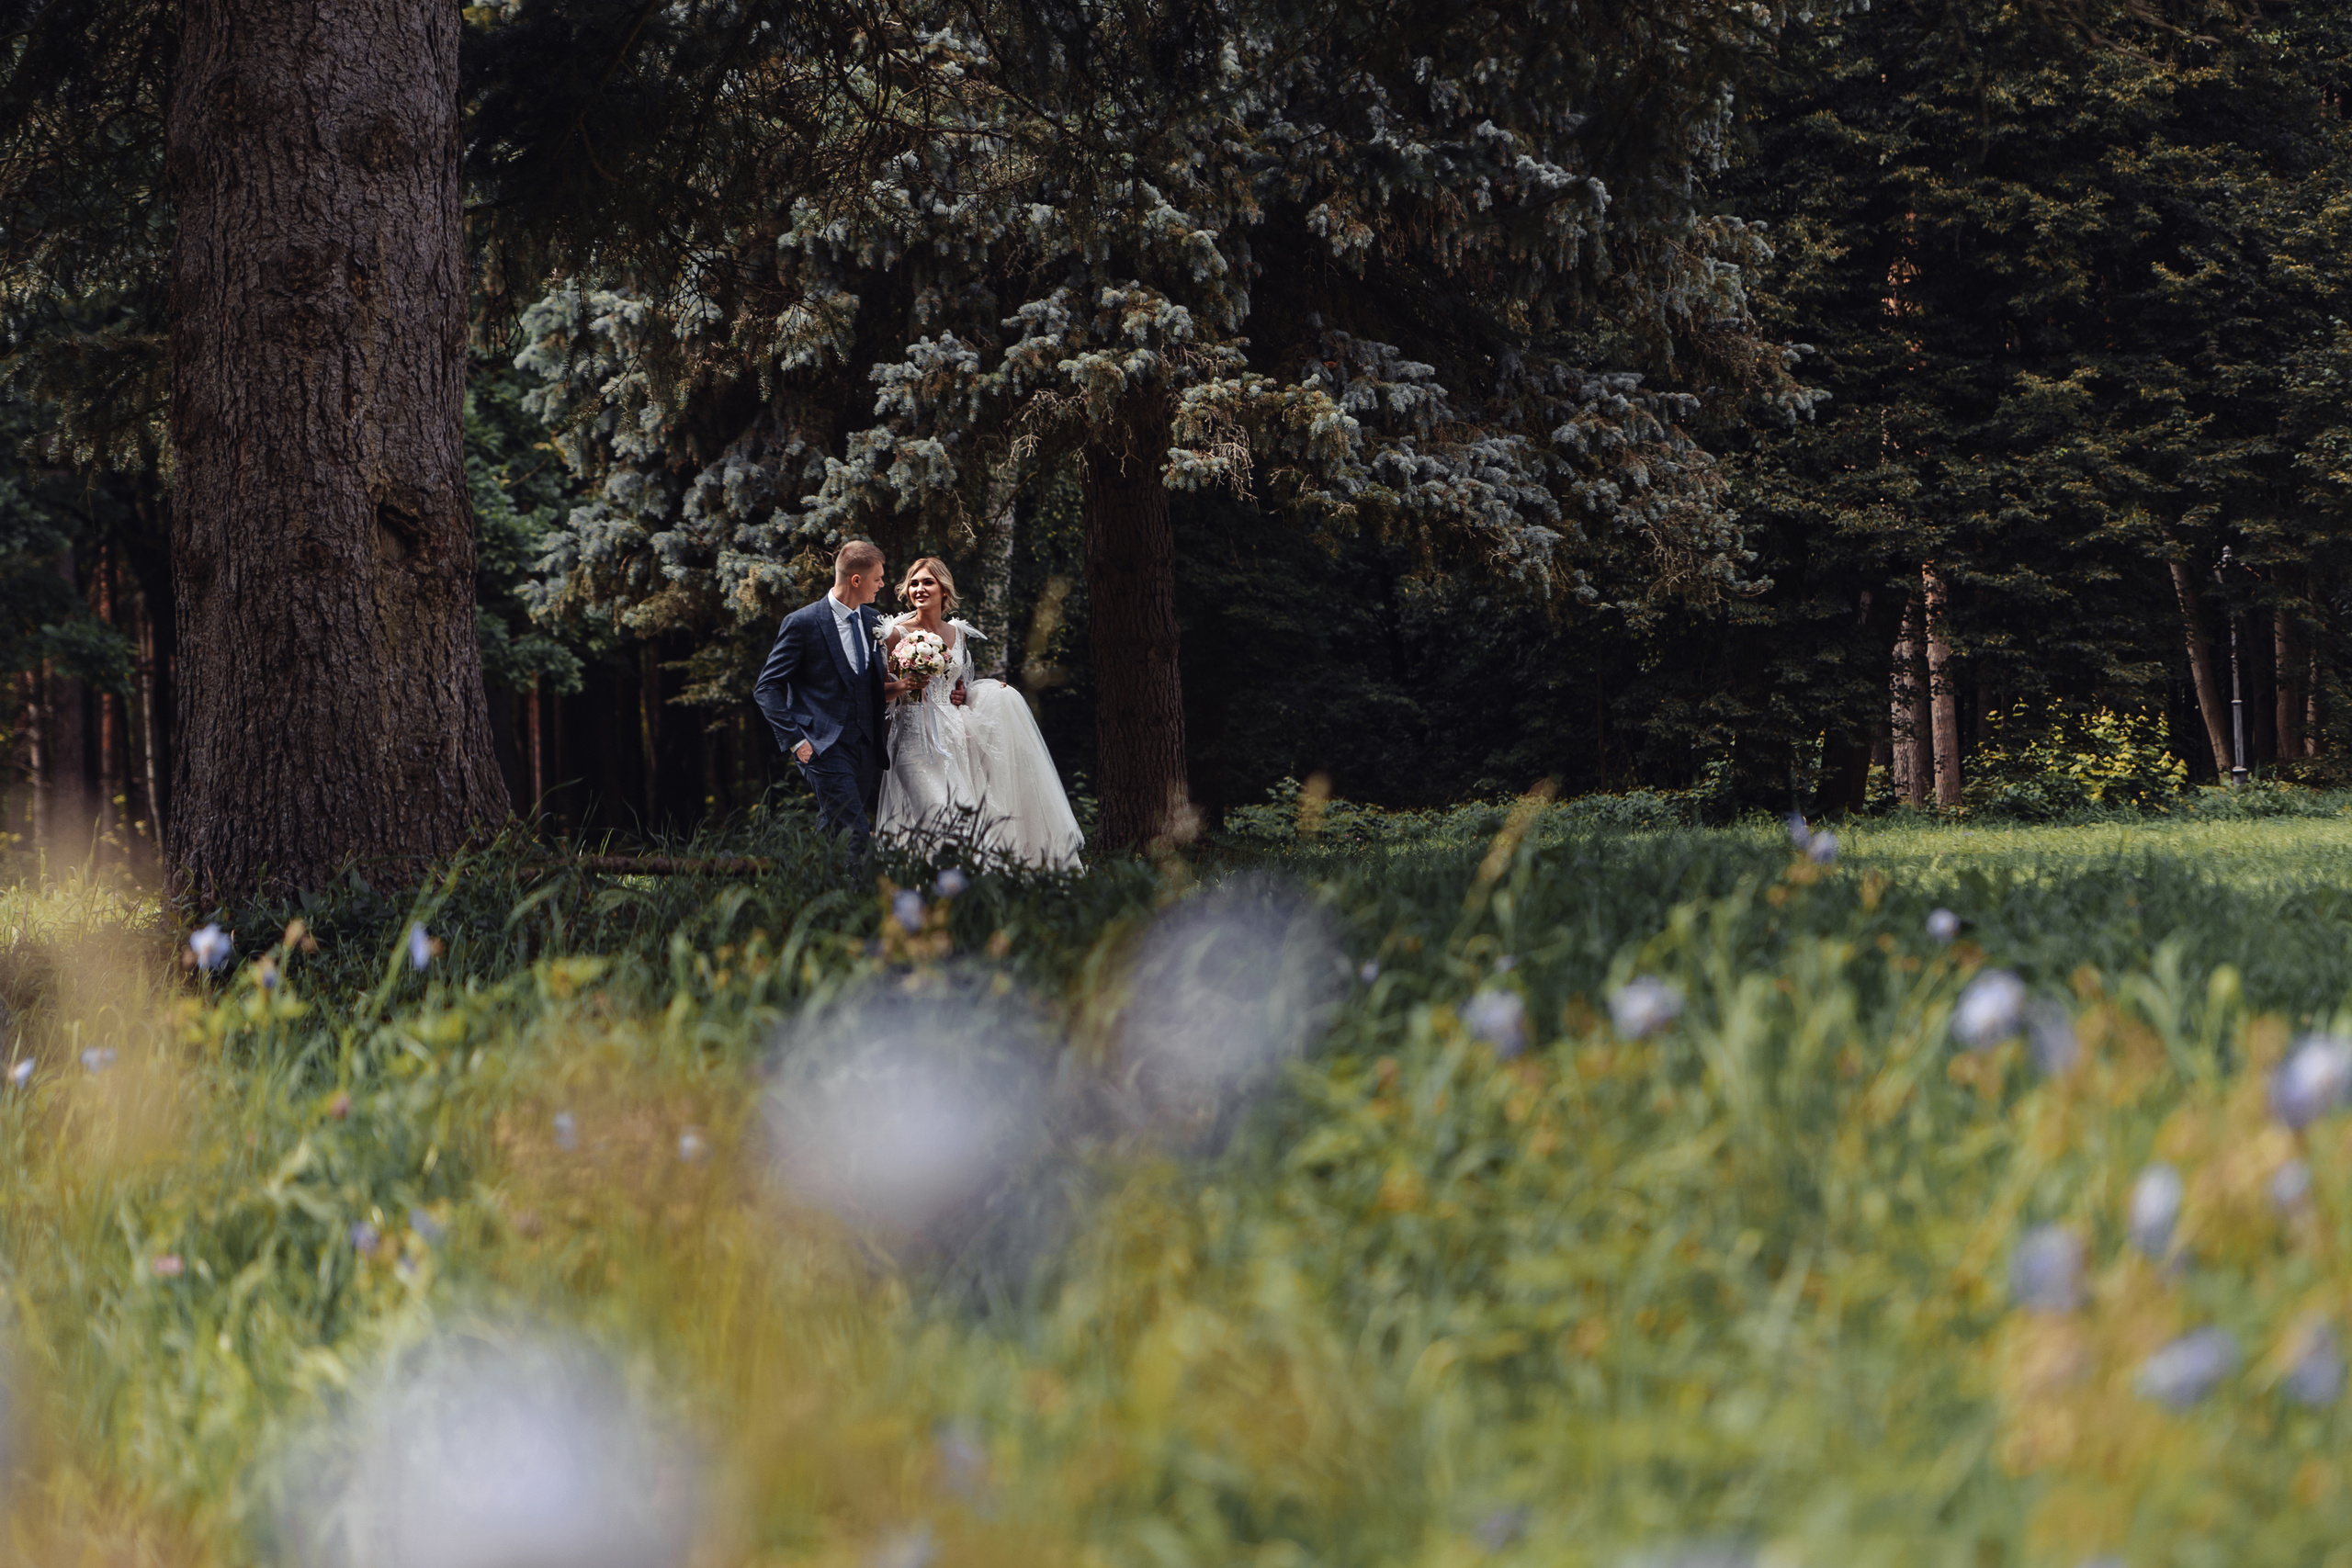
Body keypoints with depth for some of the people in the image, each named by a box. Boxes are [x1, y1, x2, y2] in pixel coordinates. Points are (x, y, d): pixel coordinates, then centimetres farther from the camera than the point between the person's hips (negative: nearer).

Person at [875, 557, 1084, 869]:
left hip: (954, 734, 6)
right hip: (916, 735, -6)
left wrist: (963, 696, 3)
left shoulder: (958, 633, 14)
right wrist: (904, 686, -21)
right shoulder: (898, 634, -2)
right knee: (936, 811, -23)